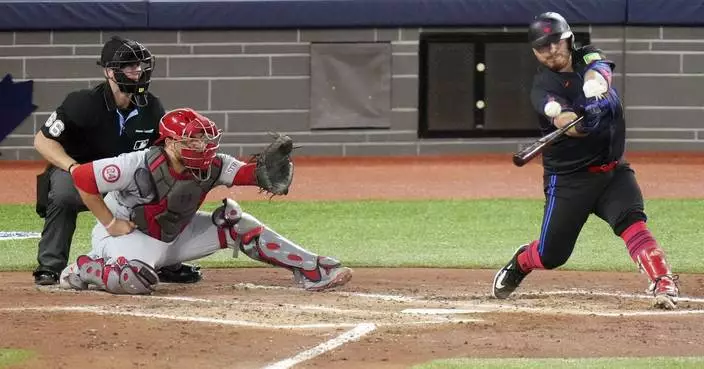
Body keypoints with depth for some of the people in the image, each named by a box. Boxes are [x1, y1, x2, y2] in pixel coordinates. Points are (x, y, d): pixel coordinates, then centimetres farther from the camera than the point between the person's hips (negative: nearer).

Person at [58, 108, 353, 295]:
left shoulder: (211, 167, -13)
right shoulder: (140, 166, -30)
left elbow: (248, 173, -19)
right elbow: (82, 177, -27)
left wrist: (269, 170, -43)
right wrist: (110, 223, -21)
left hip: (175, 234, 7)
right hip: (128, 233, -7)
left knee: (236, 224, -3)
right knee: (137, 280, -41)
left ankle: (312, 271, -2)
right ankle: (85, 269, -9)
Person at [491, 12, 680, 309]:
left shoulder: (588, 56, 1)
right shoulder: (542, 87, -13)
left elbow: (600, 69, -24)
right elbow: (563, 121, -32)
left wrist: (595, 81, -47)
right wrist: (580, 122, -55)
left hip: (614, 170, 2)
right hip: (568, 178, -2)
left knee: (631, 221, -24)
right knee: (551, 255, 4)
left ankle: (665, 285, -34)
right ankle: (519, 262, 37)